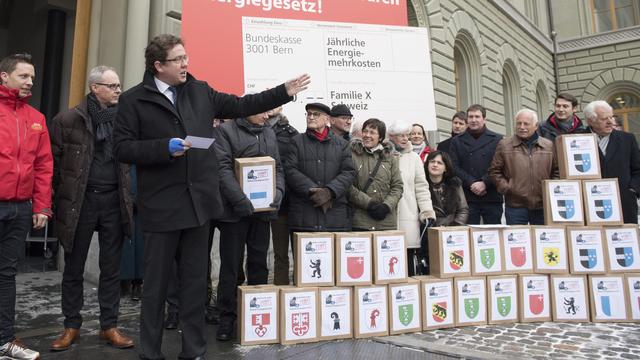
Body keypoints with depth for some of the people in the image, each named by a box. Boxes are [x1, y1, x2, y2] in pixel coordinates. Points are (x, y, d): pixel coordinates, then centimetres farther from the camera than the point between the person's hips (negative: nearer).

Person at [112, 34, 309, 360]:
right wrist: (165, 148, -18)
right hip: (161, 206, -3)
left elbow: (241, 106, 14)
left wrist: (284, 92, 12)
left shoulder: (200, 91, 11)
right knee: (155, 282, 8)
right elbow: (122, 148, -5)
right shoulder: (134, 99, 0)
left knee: (195, 282, 12)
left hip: (197, 202, 4)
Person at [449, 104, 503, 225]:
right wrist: (471, 184, -11)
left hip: (492, 198, 0)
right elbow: (454, 168, 0)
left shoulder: (497, 140, 7)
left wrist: (485, 183, -14)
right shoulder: (457, 141, 10)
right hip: (467, 198, 0)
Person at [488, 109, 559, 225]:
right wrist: (506, 188, -7)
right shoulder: (504, 145, 3)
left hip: (543, 206, 3)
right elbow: (494, 171, 3)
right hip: (515, 206, -2)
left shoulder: (549, 146, 10)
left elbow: (557, 171, 15)